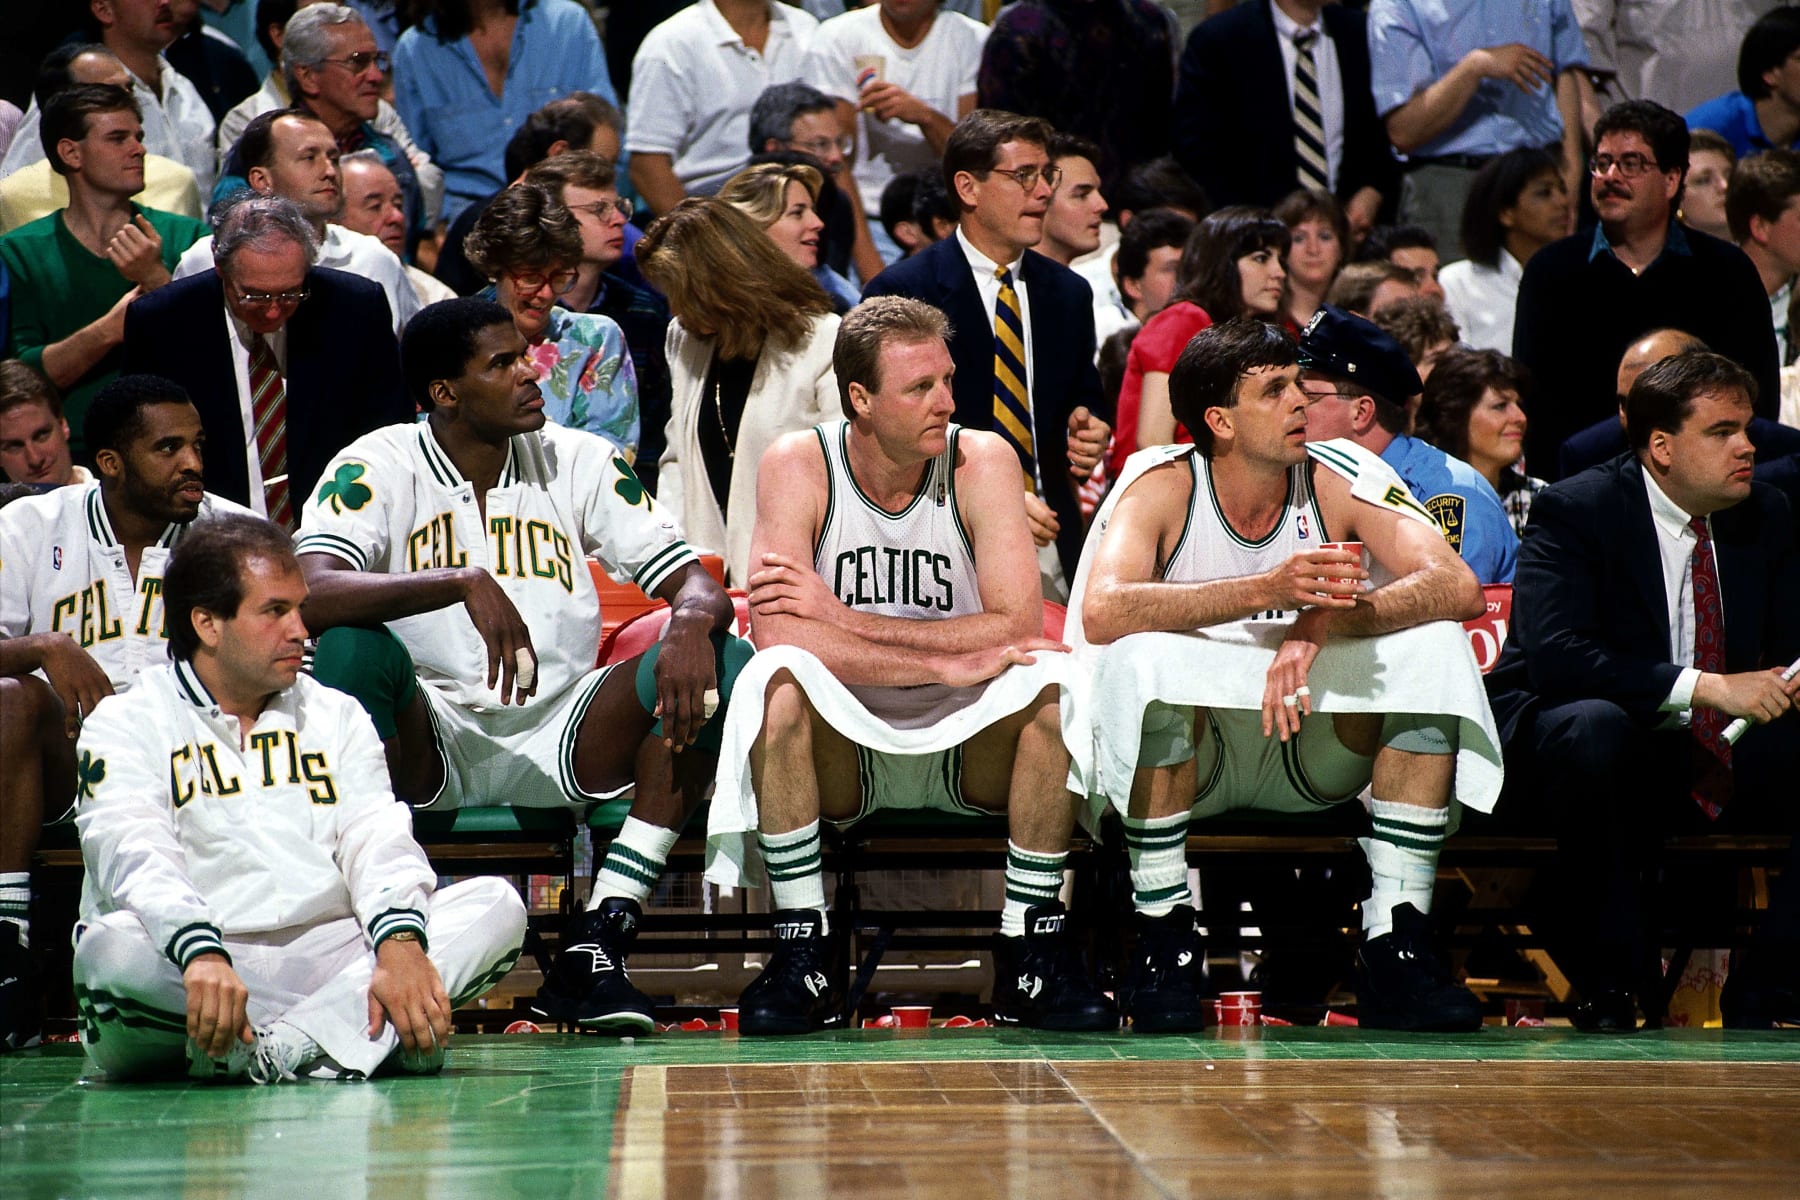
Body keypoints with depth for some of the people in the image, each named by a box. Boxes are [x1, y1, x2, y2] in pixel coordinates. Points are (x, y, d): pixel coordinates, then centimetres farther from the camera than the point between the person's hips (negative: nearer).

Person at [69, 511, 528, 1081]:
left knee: (497, 905, -16)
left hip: (326, 958, 4)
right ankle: (360, 1032, -29)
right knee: (114, 951, -37)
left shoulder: (336, 716, 20)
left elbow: (378, 838, 4)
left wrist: (400, 943, -20)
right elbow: (136, 858, -14)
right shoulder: (127, 724, 6)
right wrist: (201, 954, -36)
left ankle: (287, 1047, -34)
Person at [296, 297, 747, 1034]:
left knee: (722, 661, -20)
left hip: (560, 739, 3)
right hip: (426, 741, -3)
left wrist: (693, 623, -26)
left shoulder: (581, 462, 6)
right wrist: (464, 582, -35)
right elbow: (312, 596, -23)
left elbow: (696, 583, 0)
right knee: (352, 650, -33)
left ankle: (595, 944, -25)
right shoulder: (376, 469, -5)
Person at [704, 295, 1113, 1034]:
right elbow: (776, 632, -23)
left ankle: (1030, 953, -17)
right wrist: (951, 663, -27)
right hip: (842, 750, -1)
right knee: (781, 680, -31)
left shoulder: (982, 461, -7)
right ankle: (801, 957, -22)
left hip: (966, 746, 1)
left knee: (1055, 683, -28)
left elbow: (1017, 627, -18)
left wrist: (845, 620, -22)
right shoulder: (797, 466, -9)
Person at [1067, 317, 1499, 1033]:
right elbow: (1102, 611, -29)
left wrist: (1324, 623, -33)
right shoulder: (1163, 485, -10)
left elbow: (1458, 587, -18)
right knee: (1142, 657, -32)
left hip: (1313, 750, 3)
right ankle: (1164, 940, -21)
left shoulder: (1339, 478, -5)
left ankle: (1396, 946, -21)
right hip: (1186, 757, -2)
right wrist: (1270, 590, -37)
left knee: (1434, 649, -20)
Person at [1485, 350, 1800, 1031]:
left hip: (1716, 759, 6)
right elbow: (1555, 655, -27)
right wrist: (1706, 686, -34)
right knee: (1594, 726, -40)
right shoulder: (1574, 509, -13)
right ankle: (1610, 989, -27)